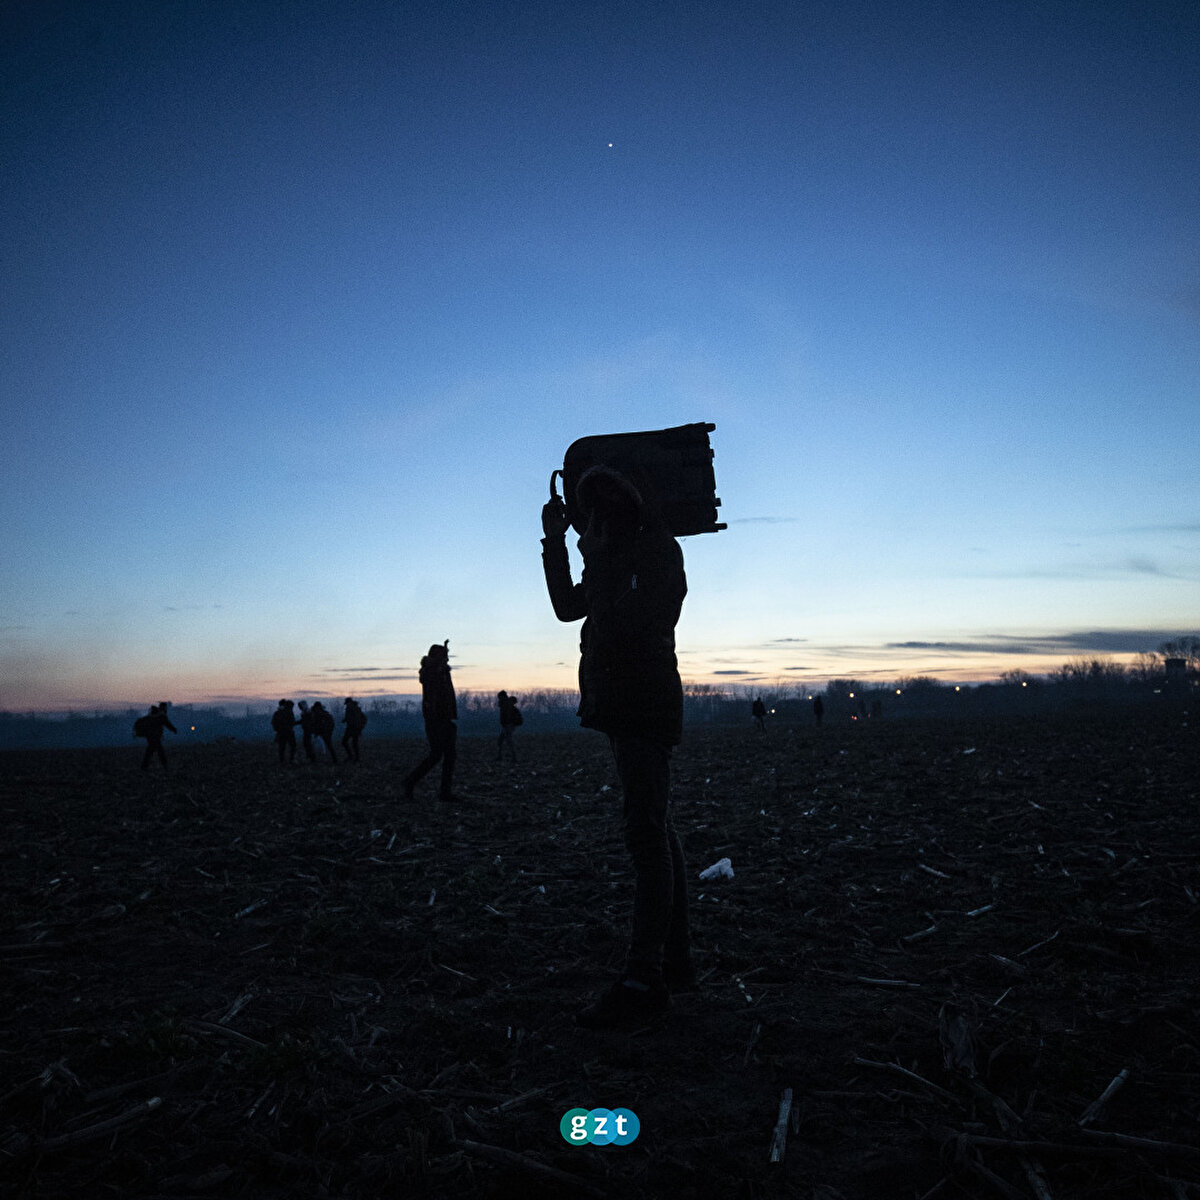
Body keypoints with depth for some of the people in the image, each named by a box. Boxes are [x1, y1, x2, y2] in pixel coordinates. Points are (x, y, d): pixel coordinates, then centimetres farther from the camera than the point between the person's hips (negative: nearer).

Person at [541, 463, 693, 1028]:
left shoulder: (659, 552, -6)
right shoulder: (618, 559, 22)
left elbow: (628, 618, -17)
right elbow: (568, 607, 27)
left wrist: (599, 561, -12)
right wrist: (555, 542, 23)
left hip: (645, 709, -10)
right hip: (621, 709, 10)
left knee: (647, 837, -14)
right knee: (656, 834, 11)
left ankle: (644, 978, -14)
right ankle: (675, 961, 19)